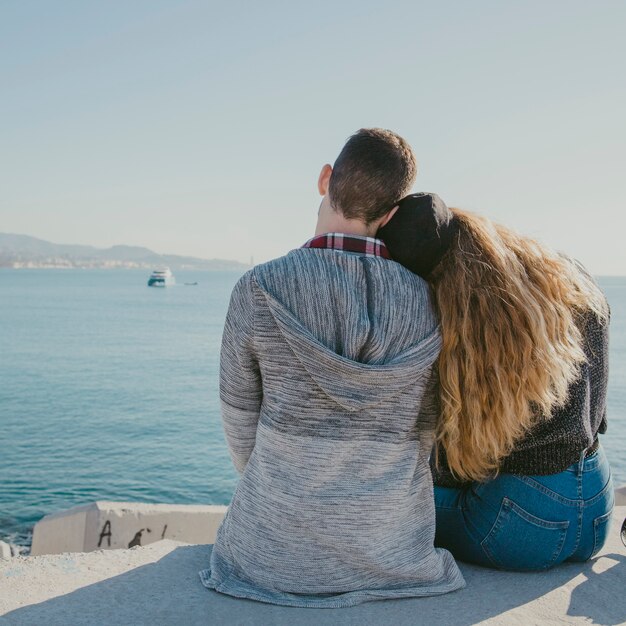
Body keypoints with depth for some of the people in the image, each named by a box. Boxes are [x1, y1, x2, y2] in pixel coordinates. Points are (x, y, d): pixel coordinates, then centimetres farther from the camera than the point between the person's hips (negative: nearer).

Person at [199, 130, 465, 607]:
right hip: (392, 551, 2)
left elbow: (240, 420, -5)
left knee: (233, 530, 36)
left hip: (277, 551, -1)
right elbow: (426, 429, 0)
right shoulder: (424, 300, -11)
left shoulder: (258, 290, -17)